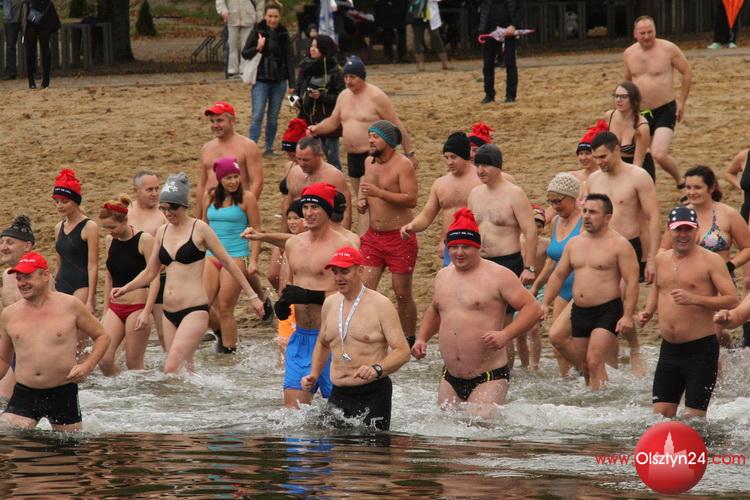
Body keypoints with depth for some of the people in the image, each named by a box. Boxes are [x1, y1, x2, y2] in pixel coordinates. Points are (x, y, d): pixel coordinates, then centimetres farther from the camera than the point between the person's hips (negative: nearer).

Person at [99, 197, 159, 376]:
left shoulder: (144, 240, -9)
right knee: (103, 359, -7)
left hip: (137, 307, -6)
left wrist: (146, 312, -19)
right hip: (115, 307, 6)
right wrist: (105, 312, 18)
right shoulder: (110, 241, 9)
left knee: (134, 364, -4)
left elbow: (154, 278, -11)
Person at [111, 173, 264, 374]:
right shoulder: (163, 232, 12)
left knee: (172, 370, -20)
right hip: (170, 312, 7)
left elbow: (228, 263, 0)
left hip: (195, 311, -7)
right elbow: (150, 272, 19)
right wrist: (125, 289, 4)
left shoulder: (199, 229, -4)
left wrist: (252, 296, 0)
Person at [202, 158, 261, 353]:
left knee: (225, 307, -6)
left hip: (236, 258, -5)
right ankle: (220, 331, 23)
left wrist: (253, 260, -10)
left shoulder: (246, 198, -3)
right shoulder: (210, 198, 10)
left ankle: (228, 348, 5)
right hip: (212, 256, 5)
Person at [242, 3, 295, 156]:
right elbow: (245, 54, -1)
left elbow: (289, 59, 7)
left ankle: (269, 148, 16)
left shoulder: (283, 34, 4)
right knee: (257, 115, -10)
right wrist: (257, 48, -21)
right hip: (261, 80, -3)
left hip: (279, 80, 3)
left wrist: (291, 84, 4)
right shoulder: (257, 31, -3)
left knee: (273, 116, 7)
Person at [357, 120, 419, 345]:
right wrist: (362, 202, 4)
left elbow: (411, 199, -20)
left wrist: (379, 193, -26)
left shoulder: (402, 165, -11)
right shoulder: (370, 164, 12)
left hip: (400, 237, -6)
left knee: (402, 293, 1)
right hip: (373, 236, 6)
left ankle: (409, 341, 14)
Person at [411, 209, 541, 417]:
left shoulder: (498, 276, -5)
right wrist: (422, 339, 17)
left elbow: (532, 308, -9)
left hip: (489, 378, -6)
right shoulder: (443, 276, 15)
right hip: (450, 379, 7)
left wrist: (506, 335, -23)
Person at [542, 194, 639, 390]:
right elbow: (558, 275, 19)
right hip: (579, 312, 7)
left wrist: (627, 315, -20)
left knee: (594, 362, -18)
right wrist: (545, 304, 8)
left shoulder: (619, 245, -7)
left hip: (607, 311, -7)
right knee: (583, 365, 11)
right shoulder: (574, 243, 13)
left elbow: (632, 282, -12)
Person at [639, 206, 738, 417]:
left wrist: (694, 299, -25)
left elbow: (732, 299, -14)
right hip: (669, 350, 6)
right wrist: (648, 311, 13)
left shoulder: (710, 261, -8)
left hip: (701, 350, -6)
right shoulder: (661, 260, 11)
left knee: (695, 416, -5)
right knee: (661, 414, 4)